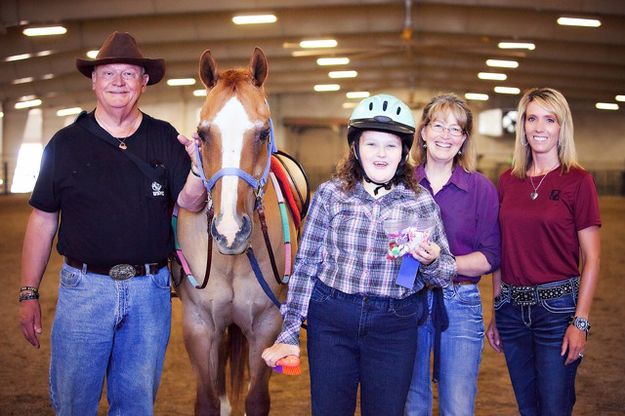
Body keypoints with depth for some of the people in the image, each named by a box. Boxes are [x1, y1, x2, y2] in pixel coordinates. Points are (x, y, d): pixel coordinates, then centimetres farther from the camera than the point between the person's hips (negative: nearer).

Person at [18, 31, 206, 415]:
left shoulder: (165, 139, 3)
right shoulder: (66, 143, 1)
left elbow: (189, 203, -4)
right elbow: (43, 220, 4)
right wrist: (29, 293, 1)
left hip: (150, 288, 1)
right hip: (84, 287, -1)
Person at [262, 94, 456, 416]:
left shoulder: (421, 202, 0)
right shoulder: (331, 194, -2)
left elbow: (446, 274, 5)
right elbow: (306, 264, 1)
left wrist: (431, 261, -19)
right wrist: (289, 333, -2)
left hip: (394, 326, 0)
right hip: (331, 319, 0)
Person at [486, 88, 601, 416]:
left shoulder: (578, 181, -6)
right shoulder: (508, 181, 7)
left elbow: (591, 259, -7)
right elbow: (501, 253, 11)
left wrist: (580, 322, -13)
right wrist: (496, 312, 11)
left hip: (557, 305, -4)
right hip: (512, 309, 4)